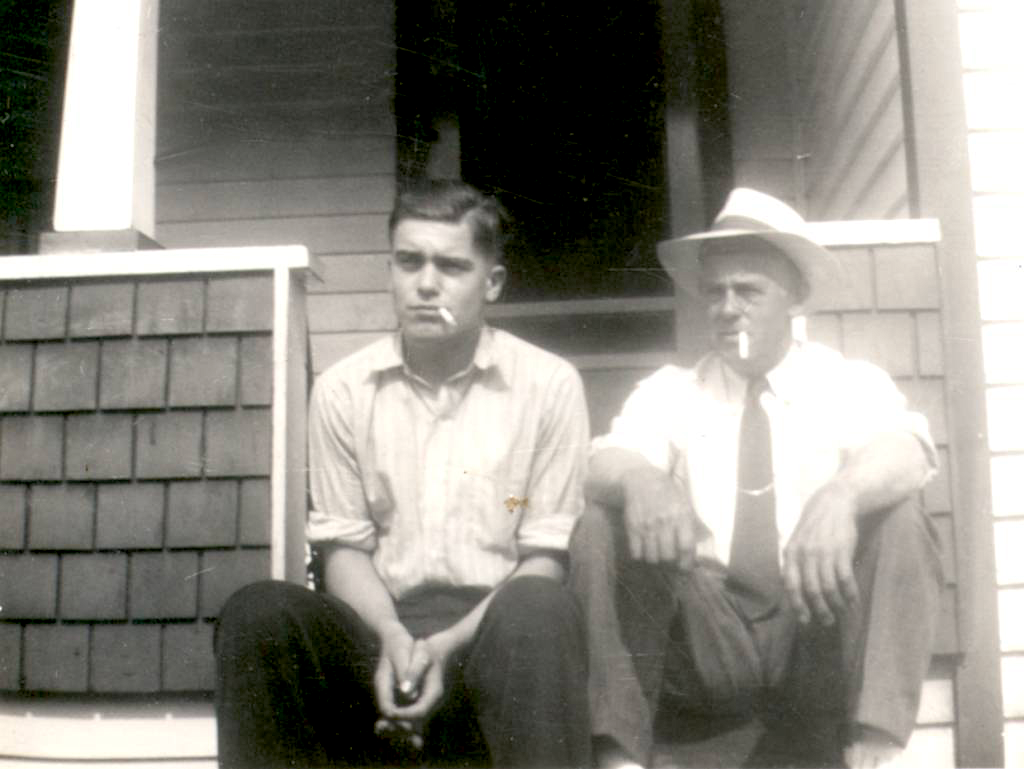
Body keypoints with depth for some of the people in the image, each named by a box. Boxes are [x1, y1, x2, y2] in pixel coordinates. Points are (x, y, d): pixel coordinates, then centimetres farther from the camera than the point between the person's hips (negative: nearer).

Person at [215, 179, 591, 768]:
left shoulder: (549, 383, 0)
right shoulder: (342, 389, 7)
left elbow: (546, 559, -2)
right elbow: (344, 547, 8)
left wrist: (449, 646, -16)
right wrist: (394, 637, -13)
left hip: (497, 634, -2)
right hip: (384, 636, 2)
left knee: (536, 609, -36)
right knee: (259, 611, -26)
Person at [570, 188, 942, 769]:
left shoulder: (852, 382, 7)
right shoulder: (669, 390, 11)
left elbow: (905, 454, -15)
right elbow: (605, 463, -7)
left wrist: (839, 498, -38)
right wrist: (640, 479, -32)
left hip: (817, 636, -1)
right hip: (703, 636, 1)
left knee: (900, 522, -23)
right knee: (603, 526, -20)